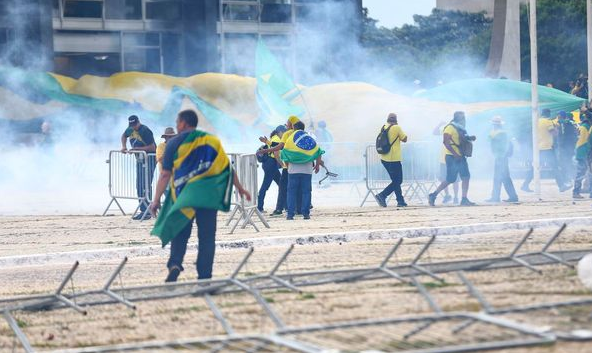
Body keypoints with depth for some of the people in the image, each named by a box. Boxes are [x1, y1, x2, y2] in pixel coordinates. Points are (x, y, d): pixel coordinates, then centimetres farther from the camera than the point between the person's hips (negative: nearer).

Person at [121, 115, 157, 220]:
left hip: (149, 158, -9)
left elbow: (152, 147, -23)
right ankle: (143, 210, 15)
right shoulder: (130, 129, 4)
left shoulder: (145, 131, -20)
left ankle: (147, 212, -13)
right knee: (139, 186, 9)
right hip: (139, 159, 9)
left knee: (146, 185, -13)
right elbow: (124, 136, 26)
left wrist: (138, 148, -25)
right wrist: (123, 146, 8)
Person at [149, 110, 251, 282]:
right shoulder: (211, 140, 8)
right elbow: (227, 167, 6)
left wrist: (156, 199, -2)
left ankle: (175, 263, -14)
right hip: (208, 195, 1)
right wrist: (240, 188, 13)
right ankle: (205, 276, 3)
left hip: (183, 195, -1)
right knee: (207, 236, 6)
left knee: (180, 233, 9)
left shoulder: (174, 143, 1)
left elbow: (165, 174, -3)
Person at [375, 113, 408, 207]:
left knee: (396, 181, 15)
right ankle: (382, 195, -11)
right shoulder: (396, 128, -11)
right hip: (394, 159, -7)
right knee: (397, 181, 1)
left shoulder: (383, 127, 7)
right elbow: (404, 139, -1)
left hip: (384, 159, 7)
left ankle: (400, 201, 14)